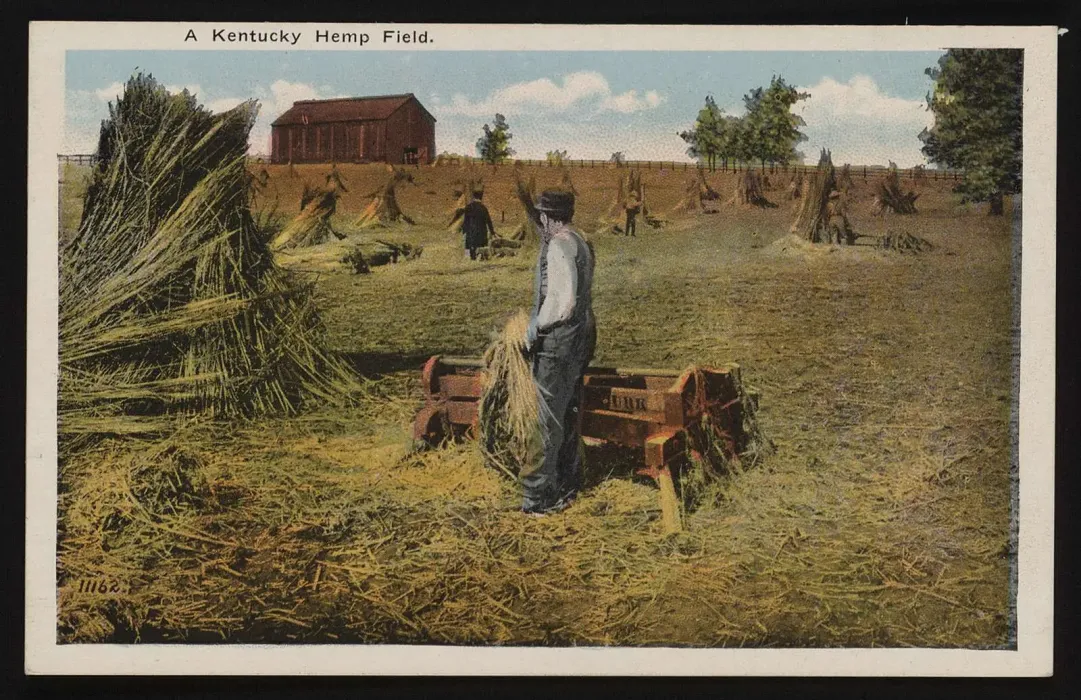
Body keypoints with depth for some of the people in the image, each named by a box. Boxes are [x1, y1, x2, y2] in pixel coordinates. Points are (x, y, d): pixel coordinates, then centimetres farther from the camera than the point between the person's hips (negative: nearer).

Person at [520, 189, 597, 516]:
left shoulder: (559, 247, -18)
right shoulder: (580, 243, 12)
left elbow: (561, 300, -25)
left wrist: (535, 328, -15)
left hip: (558, 341, -10)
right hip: (581, 336, 10)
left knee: (550, 419, -3)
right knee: (569, 413, 19)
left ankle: (542, 494, 3)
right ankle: (568, 485, 30)